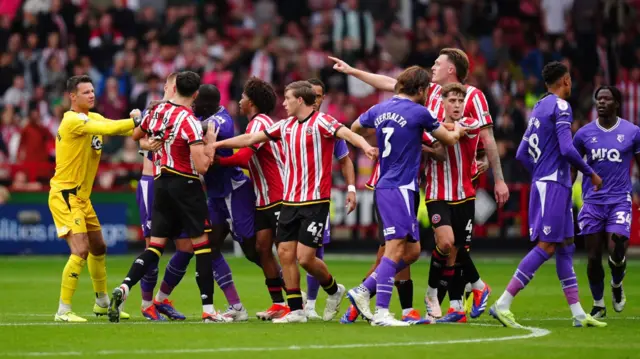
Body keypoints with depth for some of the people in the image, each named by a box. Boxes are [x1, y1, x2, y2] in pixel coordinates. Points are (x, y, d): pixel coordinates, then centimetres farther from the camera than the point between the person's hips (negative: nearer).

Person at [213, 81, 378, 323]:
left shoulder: (321, 122, -9)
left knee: (305, 258, -10)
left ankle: (334, 290, 18)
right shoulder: (285, 126, 12)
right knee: (285, 253, 1)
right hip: (290, 201, 7)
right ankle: (296, 311, 8)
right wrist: (216, 145, 21)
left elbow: (348, 134, -25)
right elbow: (250, 139, 20)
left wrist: (365, 147, -45)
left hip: (315, 201, -7)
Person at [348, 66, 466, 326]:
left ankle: (363, 291, 10)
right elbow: (449, 139, 7)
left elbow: (354, 127, 30)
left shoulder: (379, 110, 11)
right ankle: (381, 313, -19)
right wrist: (457, 130, 29)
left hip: (385, 186, 8)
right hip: (399, 188, -8)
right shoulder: (419, 112, -7)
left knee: (412, 250, 12)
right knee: (395, 249, -13)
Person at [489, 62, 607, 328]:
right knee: (546, 247, -12)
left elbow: (522, 154, 19)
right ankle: (502, 304, -17)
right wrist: (590, 173, -8)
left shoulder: (539, 107, 17)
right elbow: (566, 149, -20)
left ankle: (578, 313, 13)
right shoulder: (560, 106, -10)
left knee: (566, 247, 11)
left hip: (542, 183, 10)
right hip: (554, 185, -10)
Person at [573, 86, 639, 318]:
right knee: (594, 256, -1)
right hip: (592, 201, 2)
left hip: (620, 201, -1)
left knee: (617, 253, -14)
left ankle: (617, 285, 20)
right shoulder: (584, 134, 4)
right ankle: (598, 305, 17)